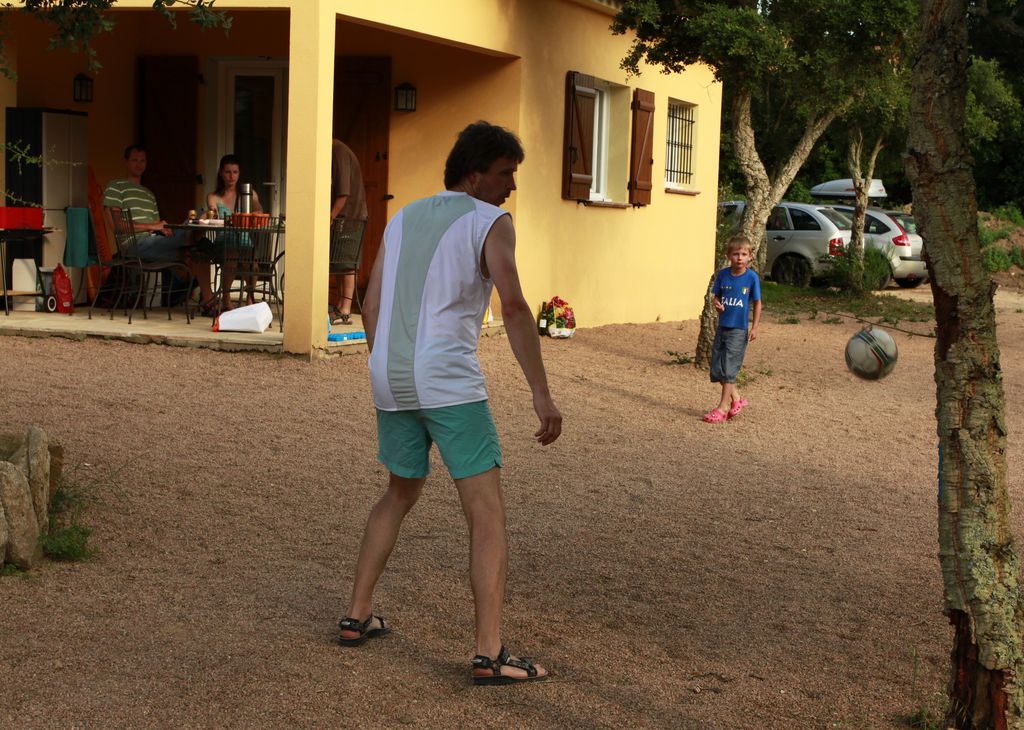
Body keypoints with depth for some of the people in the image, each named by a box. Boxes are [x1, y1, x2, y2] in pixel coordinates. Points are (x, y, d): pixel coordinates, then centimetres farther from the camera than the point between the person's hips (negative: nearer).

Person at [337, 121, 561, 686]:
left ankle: (357, 617, 29)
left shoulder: (403, 218, 17)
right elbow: (513, 308, -17)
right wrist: (542, 395, -17)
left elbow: (371, 306, 18)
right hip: (449, 380, -7)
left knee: (400, 495, 27)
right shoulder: (491, 222, -3)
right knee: (488, 515, -4)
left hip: (392, 381, 7)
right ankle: (489, 655, -11)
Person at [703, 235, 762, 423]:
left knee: (729, 369, -4)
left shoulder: (751, 277, -10)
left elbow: (757, 303, -3)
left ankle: (723, 407, 4)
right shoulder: (723, 275, -2)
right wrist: (717, 304, -15)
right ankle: (737, 399, 23)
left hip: (739, 329, -4)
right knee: (717, 368, 7)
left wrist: (754, 328, -7)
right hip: (722, 327, 5)